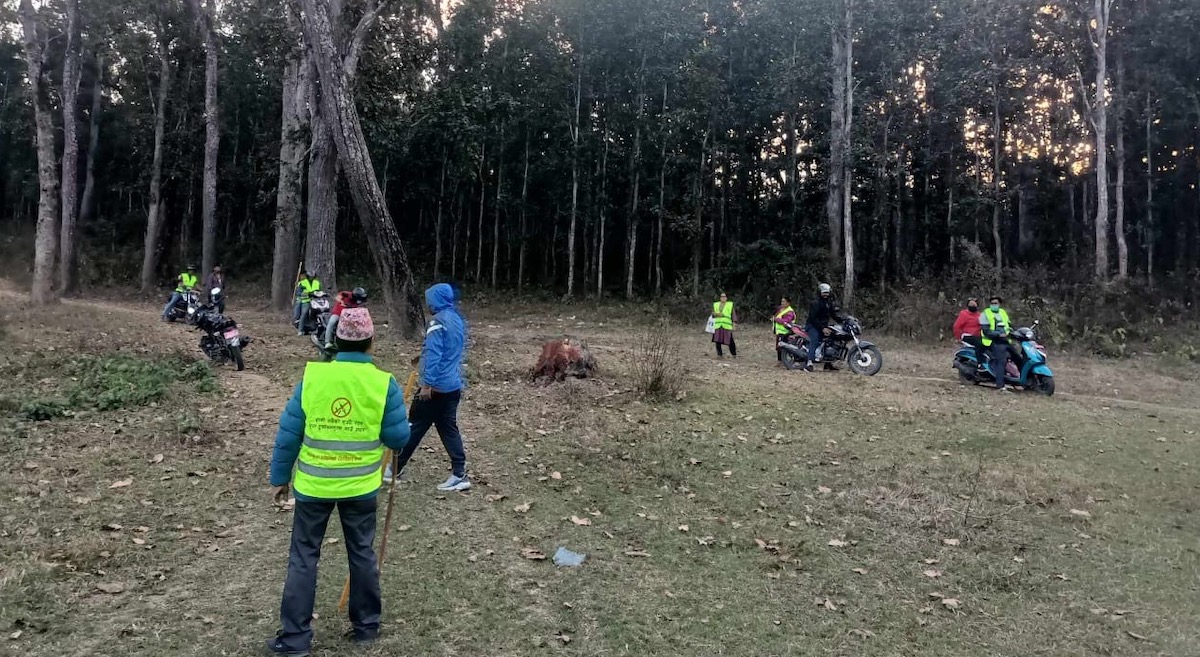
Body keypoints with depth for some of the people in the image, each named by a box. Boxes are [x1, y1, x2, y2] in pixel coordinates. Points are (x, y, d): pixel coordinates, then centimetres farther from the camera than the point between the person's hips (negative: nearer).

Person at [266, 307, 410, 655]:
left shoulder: (312, 376, -9)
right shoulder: (384, 383, -12)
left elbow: (288, 433, -4)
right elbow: (398, 438, -8)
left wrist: (280, 477, 8)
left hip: (313, 484, 0)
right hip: (360, 486, 0)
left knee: (303, 558, 12)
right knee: (362, 554, 17)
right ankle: (367, 626, 29)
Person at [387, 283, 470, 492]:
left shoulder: (439, 322, -15)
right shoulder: (459, 320, 12)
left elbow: (434, 355, -21)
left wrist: (427, 383, -21)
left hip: (435, 386, -8)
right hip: (453, 385, 8)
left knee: (415, 427, 4)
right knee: (449, 428, 9)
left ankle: (395, 467, 16)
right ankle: (459, 474, 4)